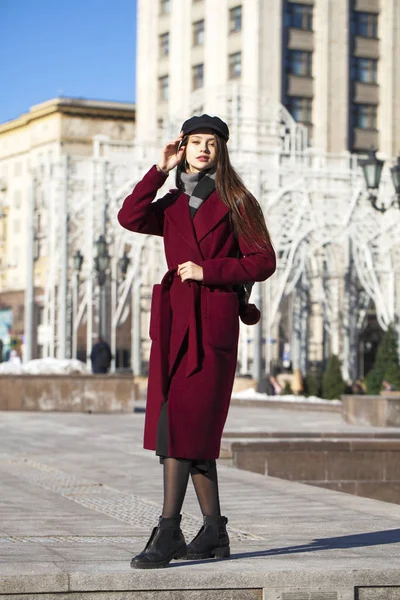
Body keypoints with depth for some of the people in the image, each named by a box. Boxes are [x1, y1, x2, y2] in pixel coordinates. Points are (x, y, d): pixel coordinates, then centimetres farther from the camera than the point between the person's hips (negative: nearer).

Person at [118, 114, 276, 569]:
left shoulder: (236, 203, 4)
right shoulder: (172, 206, 17)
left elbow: (262, 262, -2)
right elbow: (130, 218, -2)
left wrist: (207, 270, -10)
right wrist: (161, 169, 1)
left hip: (213, 323, -5)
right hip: (174, 322, 5)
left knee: (184, 426, -13)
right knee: (192, 430, 6)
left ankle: (168, 533, -14)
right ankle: (214, 533, 14)